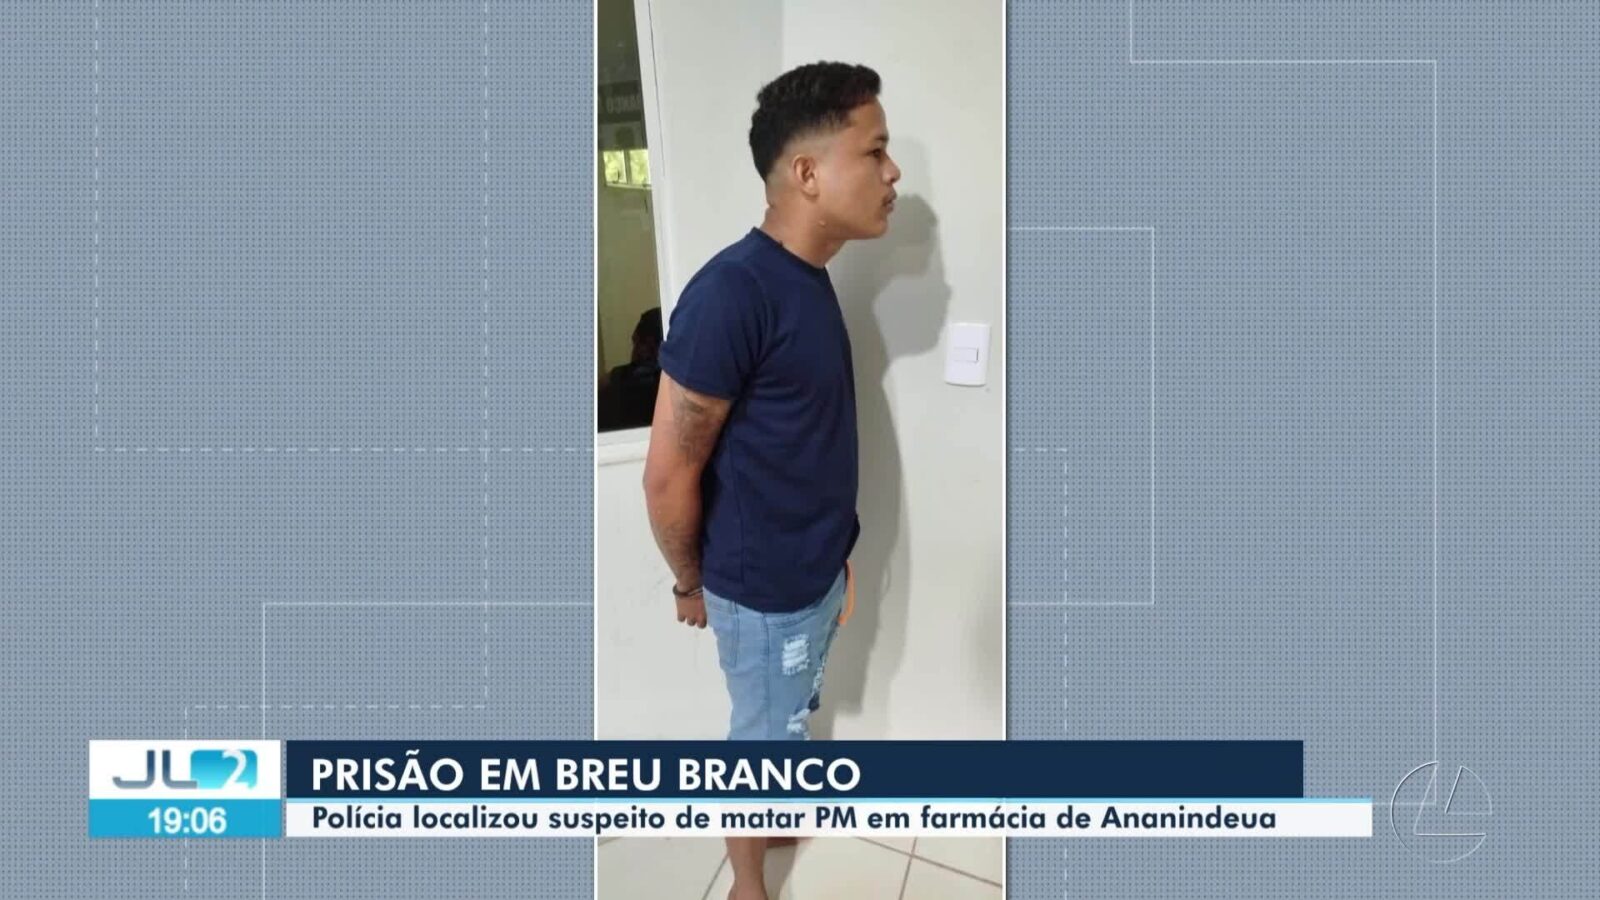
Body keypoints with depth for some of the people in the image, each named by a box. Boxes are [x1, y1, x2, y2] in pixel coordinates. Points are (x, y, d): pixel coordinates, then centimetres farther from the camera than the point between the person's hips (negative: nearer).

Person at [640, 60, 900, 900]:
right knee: (762, 736, 14)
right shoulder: (731, 293, -28)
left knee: (791, 715, 28)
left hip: (819, 567, 8)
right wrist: (692, 582, -8)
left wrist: (836, 555, 17)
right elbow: (668, 476, -23)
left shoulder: (809, 275, 1)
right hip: (766, 587, -8)